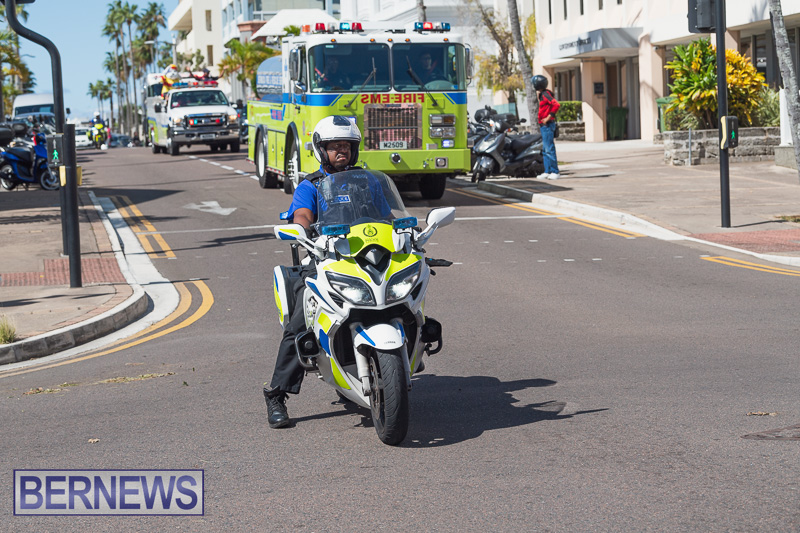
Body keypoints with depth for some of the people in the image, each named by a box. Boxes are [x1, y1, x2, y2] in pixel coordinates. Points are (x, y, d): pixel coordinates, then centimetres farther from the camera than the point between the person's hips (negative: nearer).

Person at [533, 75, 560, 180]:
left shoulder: (545, 94, -12)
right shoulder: (542, 95, 18)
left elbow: (556, 104, -24)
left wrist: (548, 118, -21)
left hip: (547, 124, -11)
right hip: (544, 126, 11)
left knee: (549, 149, -10)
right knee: (545, 150, 11)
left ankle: (554, 172, -9)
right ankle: (547, 172, 14)